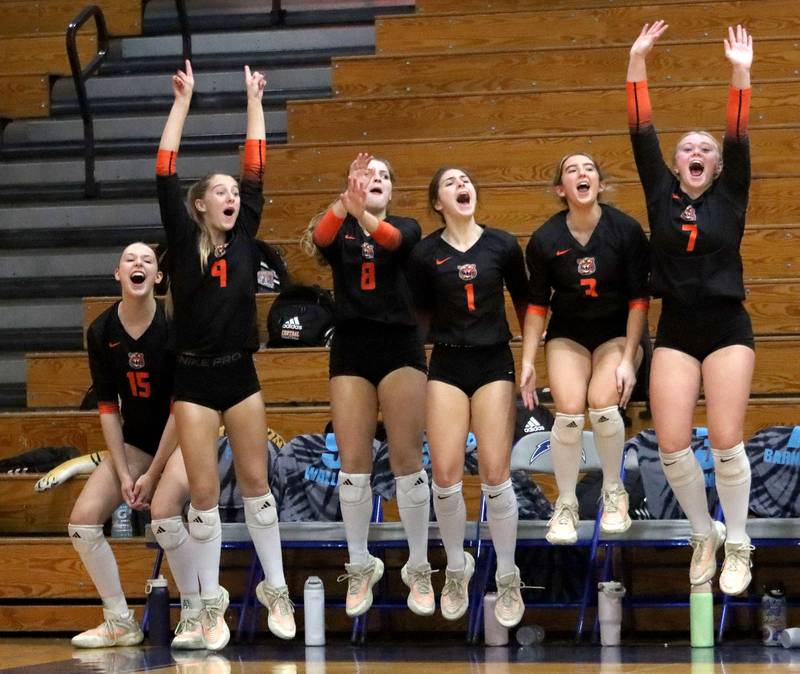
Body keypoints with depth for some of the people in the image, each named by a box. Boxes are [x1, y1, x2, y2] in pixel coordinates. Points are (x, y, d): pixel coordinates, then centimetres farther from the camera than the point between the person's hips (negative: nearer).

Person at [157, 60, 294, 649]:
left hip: (241, 375, 2)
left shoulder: (245, 239, 4)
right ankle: (212, 604, 9)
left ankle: (276, 591, 16)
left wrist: (255, 102, 5)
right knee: (204, 495, 0)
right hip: (195, 379, -2)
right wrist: (183, 101, -11)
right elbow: (166, 176, -10)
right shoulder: (184, 242, -3)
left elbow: (257, 172, 5)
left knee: (256, 484, 7)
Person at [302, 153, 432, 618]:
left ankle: (420, 569, 7)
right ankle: (361, 568, 12)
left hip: (400, 345, -1)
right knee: (353, 464, 0)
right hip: (351, 347, 1)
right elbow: (320, 237, -19)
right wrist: (345, 201, -39)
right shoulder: (339, 230, 7)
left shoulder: (405, 227, 6)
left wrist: (364, 214, -40)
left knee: (407, 459, -2)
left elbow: (392, 239, -19)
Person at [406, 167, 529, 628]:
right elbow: (418, 314, 7)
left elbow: (524, 302, 9)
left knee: (495, 475, -5)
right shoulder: (425, 253, -2)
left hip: (494, 363, 0)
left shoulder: (503, 245, -1)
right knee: (445, 476, -6)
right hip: (447, 366, 0)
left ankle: (508, 578, 10)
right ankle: (457, 568, 17)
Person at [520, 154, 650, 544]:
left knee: (603, 406, -25)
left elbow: (638, 299, -10)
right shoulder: (544, 240, -9)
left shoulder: (626, 230, -13)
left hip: (617, 333, -1)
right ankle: (565, 505, -1)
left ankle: (613, 492, 1)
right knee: (569, 413, -21)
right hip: (567, 335, 1)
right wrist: (527, 361, -6)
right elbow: (538, 303, -1)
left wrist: (628, 358, -14)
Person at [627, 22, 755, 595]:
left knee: (726, 441, -7)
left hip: (728, 329, -1)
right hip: (676, 332, 1)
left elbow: (739, 139, -6)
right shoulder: (662, 194, 6)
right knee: (672, 445, -7)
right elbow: (642, 134, 1)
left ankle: (738, 545, 9)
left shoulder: (729, 196, 4)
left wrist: (741, 72, -14)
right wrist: (638, 62, -5)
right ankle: (704, 535, 16)